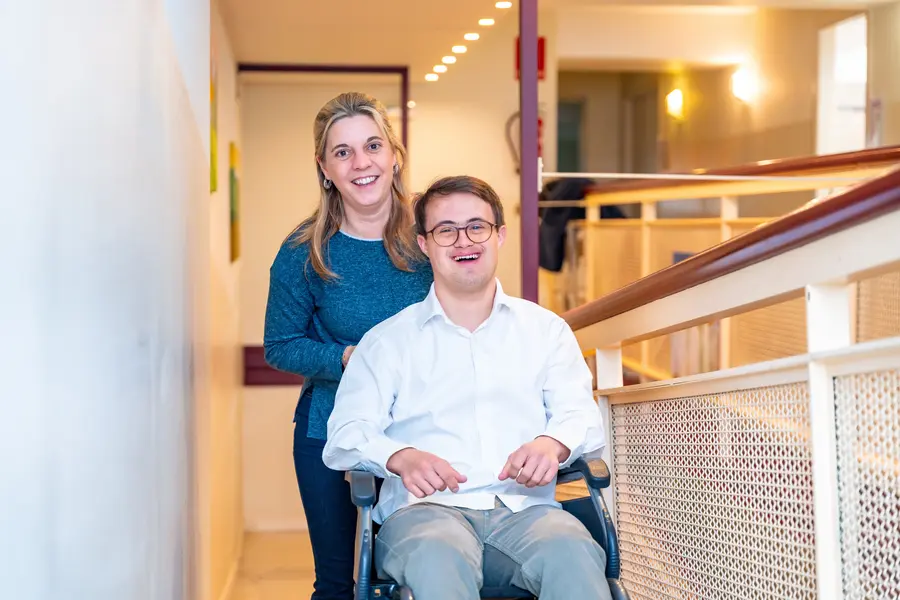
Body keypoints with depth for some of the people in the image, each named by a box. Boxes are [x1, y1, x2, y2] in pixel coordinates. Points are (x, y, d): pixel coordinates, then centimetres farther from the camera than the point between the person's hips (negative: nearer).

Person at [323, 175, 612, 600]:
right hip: (426, 509, -1)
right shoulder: (388, 340, 17)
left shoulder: (545, 329, 22)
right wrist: (401, 457, -18)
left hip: (524, 509, 1)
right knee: (438, 558, -39)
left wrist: (553, 444, -15)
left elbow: (580, 414, 11)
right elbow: (346, 435, 6)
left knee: (573, 552, -35)